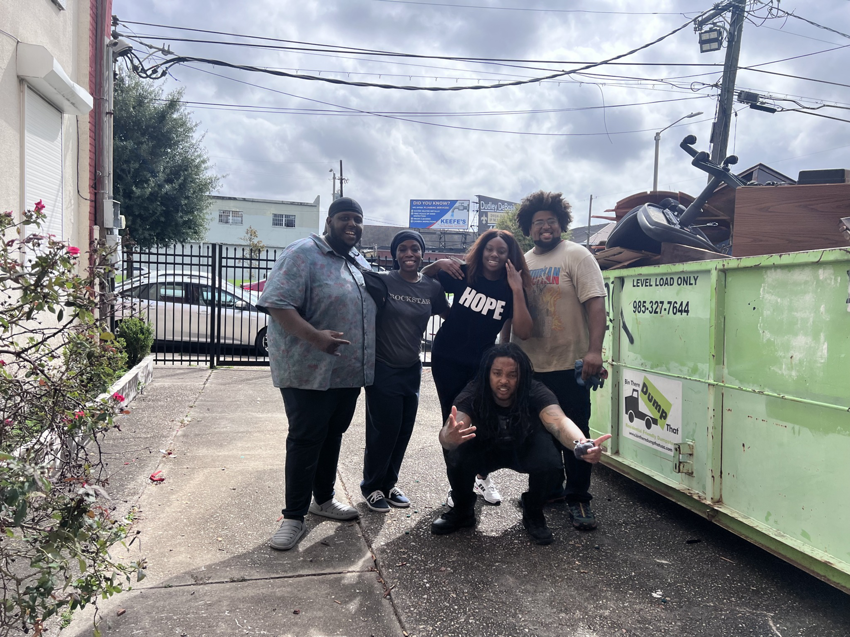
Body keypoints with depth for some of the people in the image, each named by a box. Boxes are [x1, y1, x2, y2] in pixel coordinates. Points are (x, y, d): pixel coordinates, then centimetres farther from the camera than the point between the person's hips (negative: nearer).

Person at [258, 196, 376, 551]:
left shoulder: (360, 263, 14)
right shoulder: (303, 254, -12)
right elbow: (277, 303, -21)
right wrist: (317, 337, -31)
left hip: (349, 373, 8)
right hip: (309, 373, -8)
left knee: (332, 437, 18)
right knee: (305, 442, 0)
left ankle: (323, 499, 35)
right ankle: (294, 517, 14)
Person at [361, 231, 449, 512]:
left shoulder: (432, 287, 0)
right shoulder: (383, 281, -11)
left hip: (412, 370, 5)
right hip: (383, 369, -4)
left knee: (403, 432, 12)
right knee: (383, 431, 1)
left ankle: (389, 484, 32)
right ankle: (372, 487, 23)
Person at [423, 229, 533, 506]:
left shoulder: (511, 289, -7)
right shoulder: (463, 275, -8)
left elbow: (523, 332, -19)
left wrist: (517, 289, -25)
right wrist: (439, 264, -17)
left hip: (482, 363, 1)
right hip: (447, 359, -1)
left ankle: (483, 478, 30)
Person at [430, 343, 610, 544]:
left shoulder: (536, 393, -32)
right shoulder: (472, 395, -31)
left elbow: (559, 422, -49)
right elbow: (451, 430, -46)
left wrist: (583, 445, -71)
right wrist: (449, 437, -72)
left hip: (526, 448, 0)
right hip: (486, 449, 0)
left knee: (549, 464, -32)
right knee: (458, 458, -31)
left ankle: (533, 513, 2)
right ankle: (463, 510, 2)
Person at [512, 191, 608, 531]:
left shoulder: (576, 256, -6)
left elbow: (595, 303, -15)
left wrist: (594, 350, -26)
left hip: (569, 365, -6)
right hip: (531, 365, 6)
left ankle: (578, 498, 16)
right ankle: (549, 488, 33)